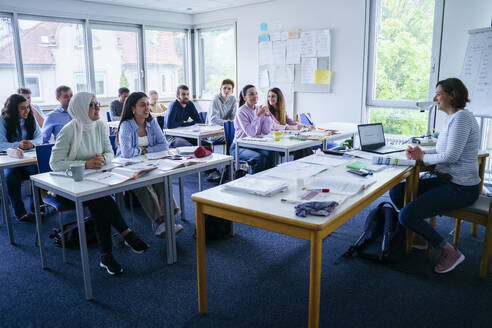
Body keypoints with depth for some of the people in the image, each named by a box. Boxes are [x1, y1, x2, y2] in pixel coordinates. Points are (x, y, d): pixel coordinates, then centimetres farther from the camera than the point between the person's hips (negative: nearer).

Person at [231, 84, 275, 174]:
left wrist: (267, 115, -9)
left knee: (271, 154, -24)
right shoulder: (241, 112, -11)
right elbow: (251, 133, -21)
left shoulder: (259, 109, 8)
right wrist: (258, 115, -22)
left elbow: (266, 131, 3)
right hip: (240, 147, -5)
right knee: (259, 157, -31)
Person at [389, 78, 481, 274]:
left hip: (461, 188, -10)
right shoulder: (453, 117, 14)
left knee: (406, 215, -20)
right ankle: (419, 236, 20)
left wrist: (423, 157, -9)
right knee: (396, 192, 7)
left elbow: (451, 156, -25)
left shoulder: (462, 117, -17)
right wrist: (420, 152, 3)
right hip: (446, 180, 10)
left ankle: (450, 251, -2)